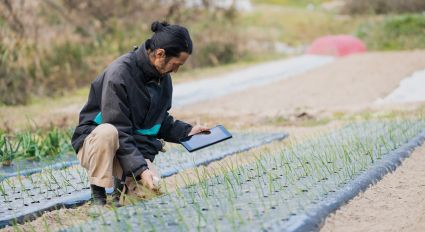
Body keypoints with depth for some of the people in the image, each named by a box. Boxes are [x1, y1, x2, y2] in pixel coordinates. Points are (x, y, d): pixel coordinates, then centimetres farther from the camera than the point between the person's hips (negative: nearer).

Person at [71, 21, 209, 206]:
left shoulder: (163, 77, 2)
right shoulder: (118, 74, -23)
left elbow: (160, 122, 14)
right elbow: (119, 131, -26)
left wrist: (186, 131, -2)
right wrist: (140, 169, -33)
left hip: (137, 149, 5)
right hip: (95, 144, -5)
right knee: (108, 132, -41)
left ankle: (122, 182, 12)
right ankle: (97, 195, -20)